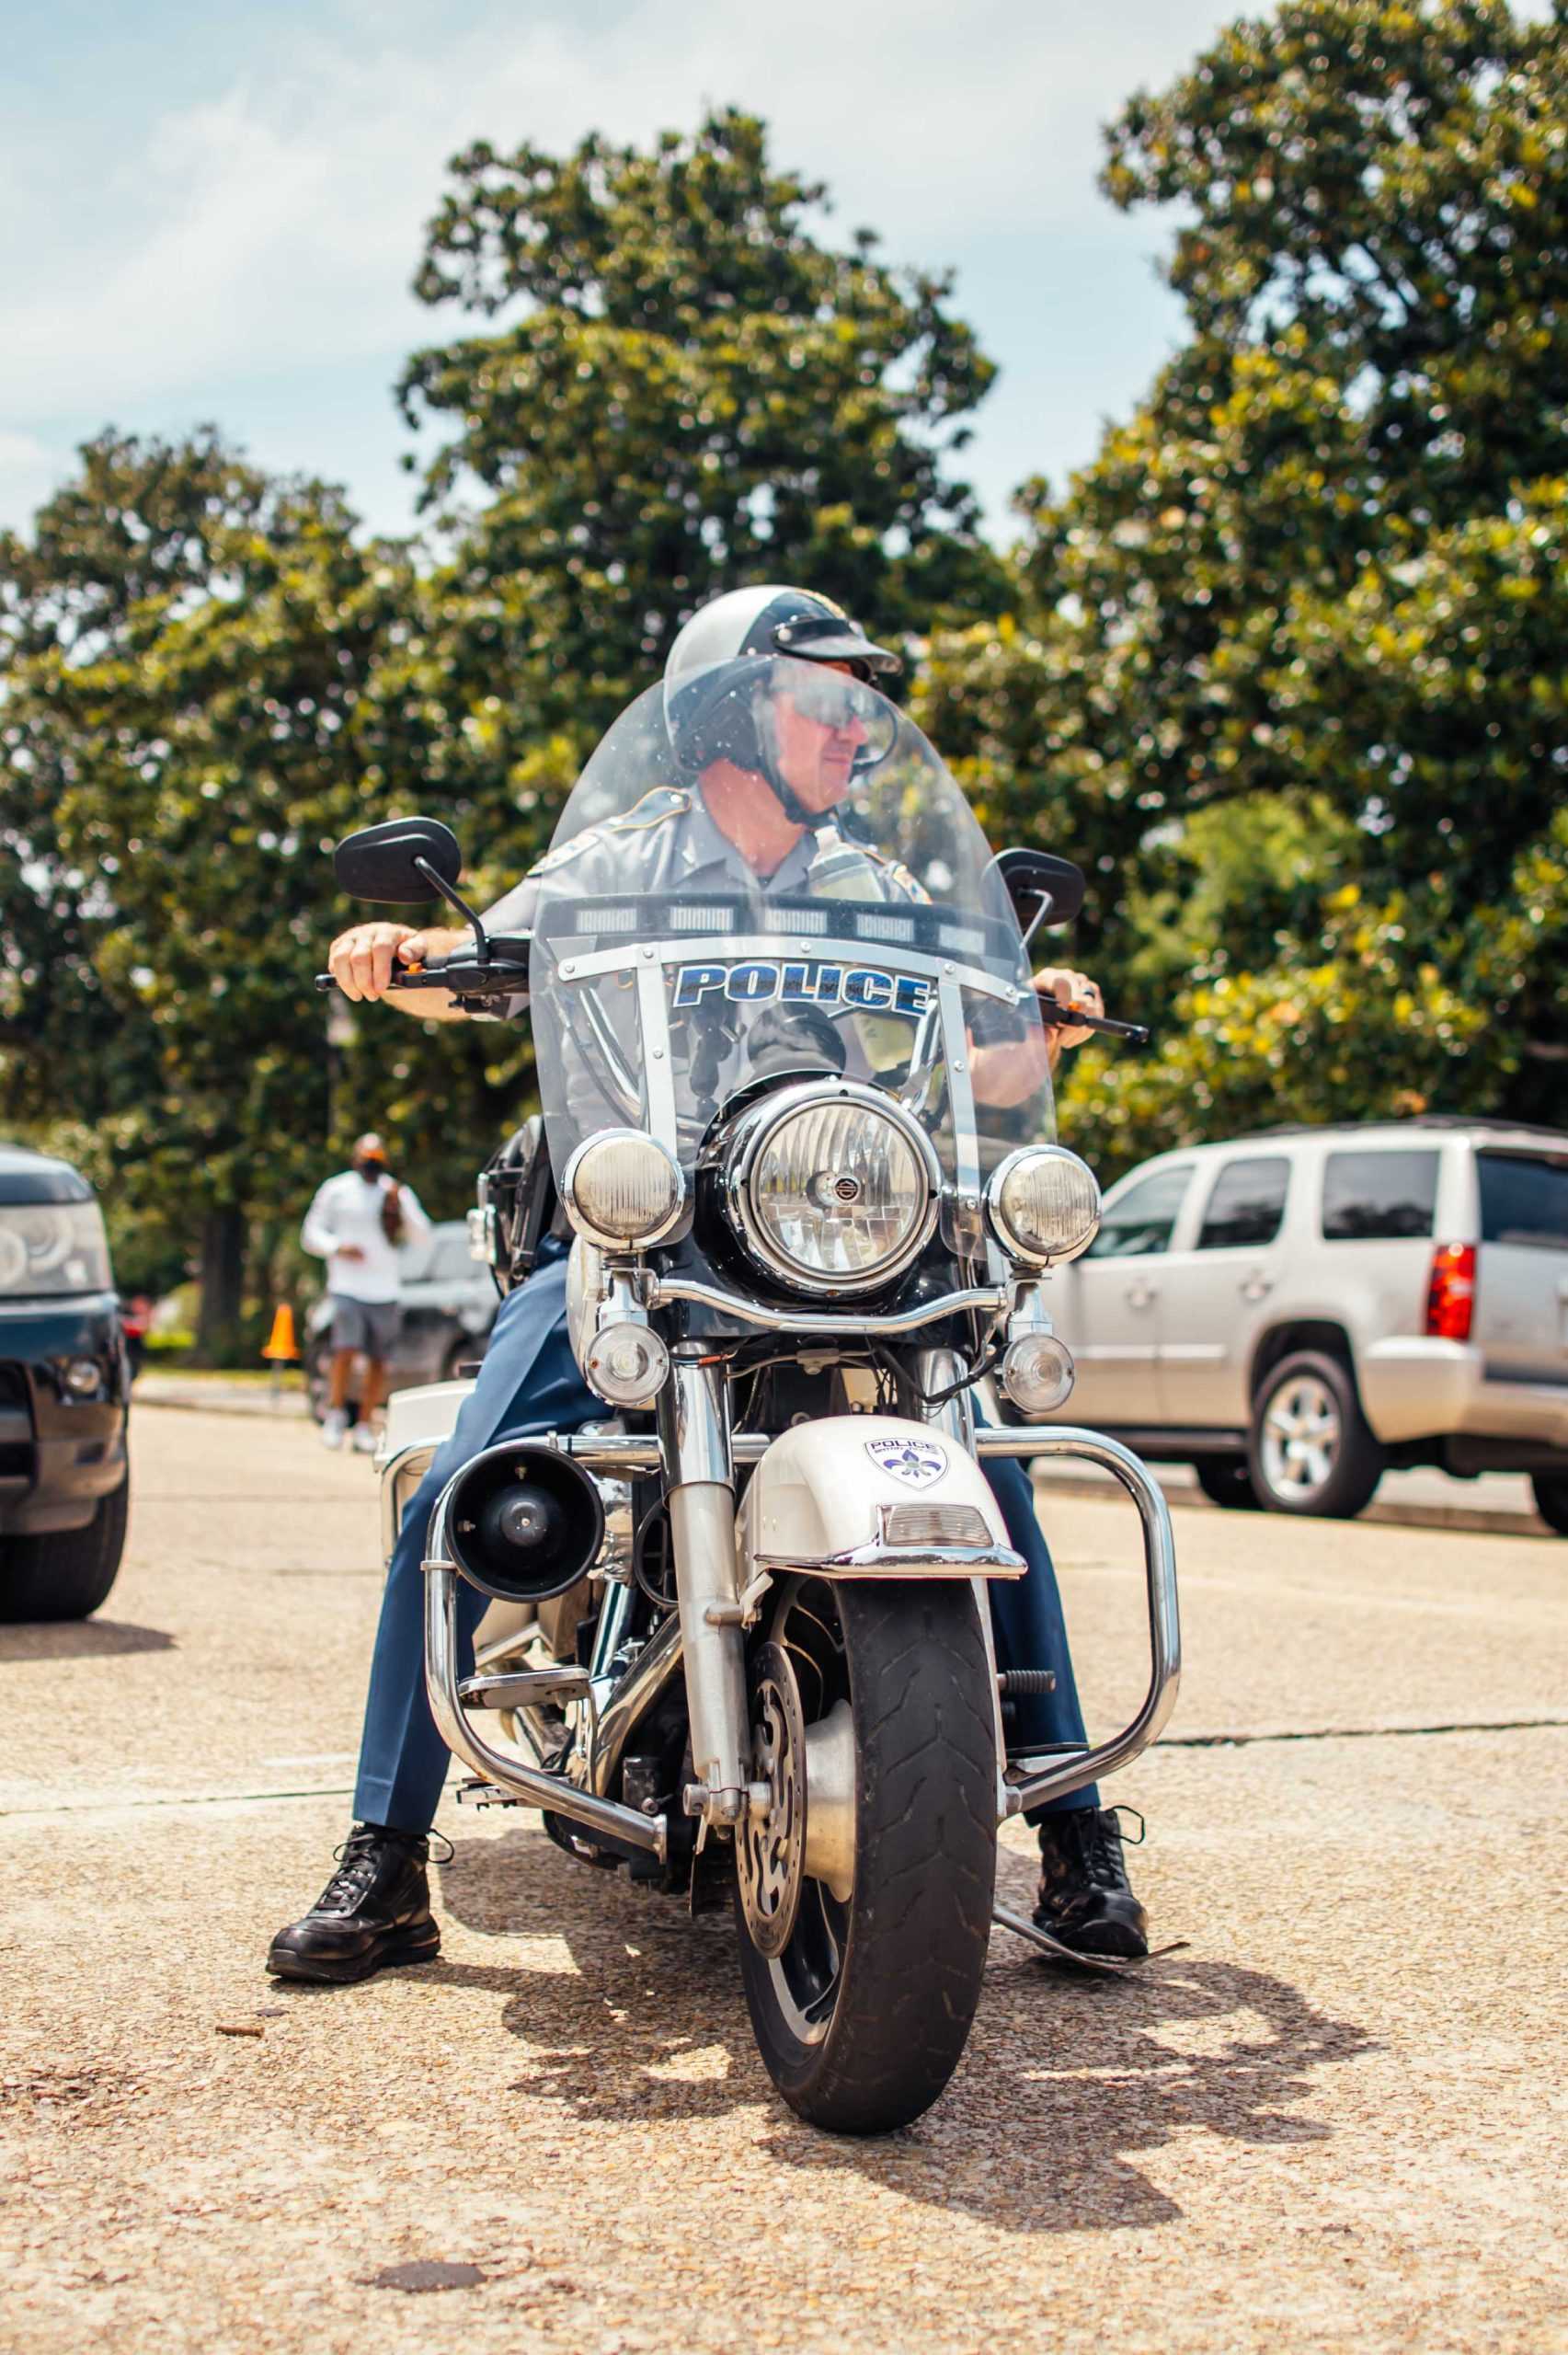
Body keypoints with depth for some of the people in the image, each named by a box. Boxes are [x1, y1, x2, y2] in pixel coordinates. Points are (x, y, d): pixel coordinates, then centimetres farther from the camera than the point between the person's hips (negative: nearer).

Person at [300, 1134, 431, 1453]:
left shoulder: (399, 1193, 11)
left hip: (384, 1291, 3)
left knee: (378, 1360, 3)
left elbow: (421, 1235, 2)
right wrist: (338, 1247, -11)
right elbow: (311, 1233, 8)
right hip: (346, 1286, -3)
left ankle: (365, 1424, 12)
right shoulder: (335, 1190, 6)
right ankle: (335, 1414, -5)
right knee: (346, 1350, -19)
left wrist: (401, 1206, -12)